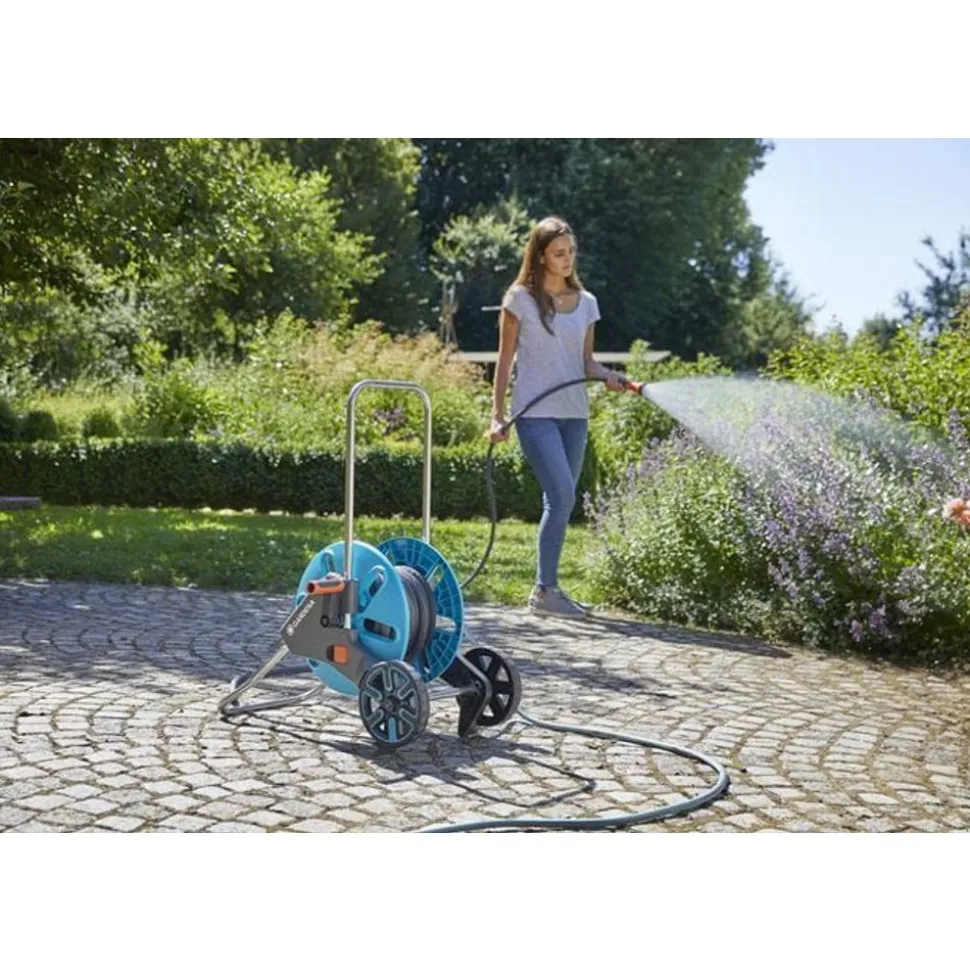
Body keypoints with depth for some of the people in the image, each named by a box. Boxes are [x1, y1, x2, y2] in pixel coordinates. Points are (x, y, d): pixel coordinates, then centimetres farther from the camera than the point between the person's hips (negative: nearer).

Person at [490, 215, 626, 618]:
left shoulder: (586, 302, 12)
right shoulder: (520, 298, 0)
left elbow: (586, 362, 13)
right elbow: (505, 359, 1)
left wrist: (609, 377, -8)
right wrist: (498, 414, -4)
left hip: (574, 414, 5)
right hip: (535, 413, -5)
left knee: (559, 503, 6)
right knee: (562, 497, -15)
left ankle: (547, 587, 15)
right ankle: (545, 589, -5)